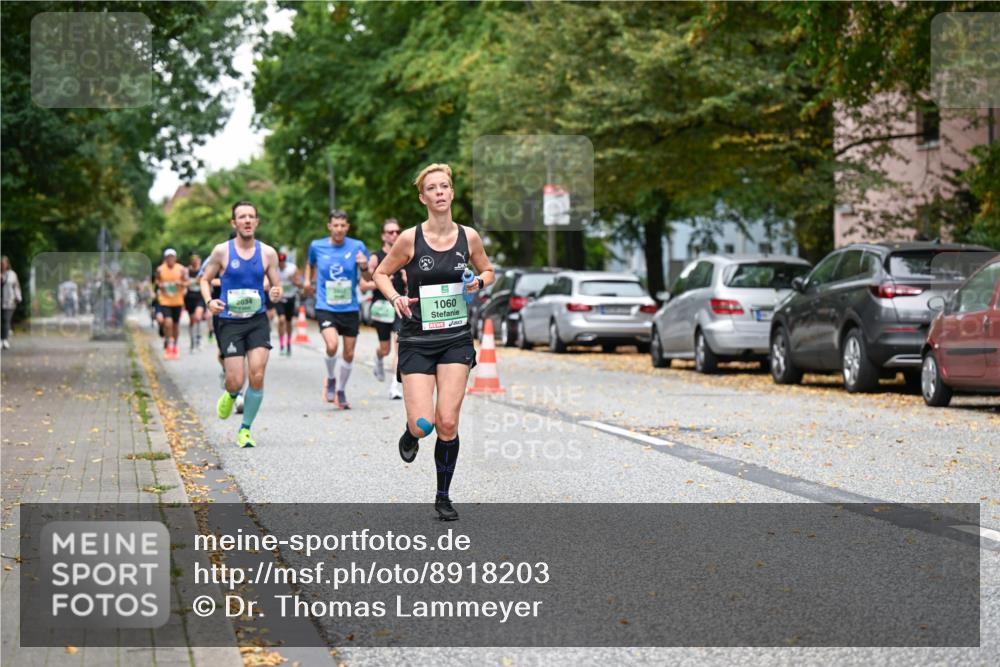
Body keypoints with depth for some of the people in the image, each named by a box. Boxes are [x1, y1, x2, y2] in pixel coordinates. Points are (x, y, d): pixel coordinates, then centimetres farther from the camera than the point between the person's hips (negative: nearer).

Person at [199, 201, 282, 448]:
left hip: (258, 320, 1)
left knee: (257, 376, -11)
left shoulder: (267, 253, 3)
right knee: (236, 382, -7)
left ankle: (245, 429, 6)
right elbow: (205, 279, 8)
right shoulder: (222, 251, -2)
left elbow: (277, 286, 10)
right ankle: (230, 395, 33)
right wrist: (209, 301, -11)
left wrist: (276, 294, -13)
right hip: (230, 322, -1)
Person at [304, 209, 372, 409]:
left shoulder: (357, 247, -4)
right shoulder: (317, 246, 0)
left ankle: (341, 390, 29)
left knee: (349, 354, 7)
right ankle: (331, 379, 5)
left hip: (350, 308, 1)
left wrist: (364, 267, -19)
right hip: (325, 308, -1)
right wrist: (308, 280, 11)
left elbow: (369, 279, -1)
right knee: (332, 345, -23)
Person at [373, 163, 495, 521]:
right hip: (417, 340, -2)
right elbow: (381, 273, 5)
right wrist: (395, 297, -14)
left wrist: (478, 283, -6)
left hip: (456, 340, 2)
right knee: (423, 425, -12)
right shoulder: (410, 238, -8)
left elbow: (488, 271, 17)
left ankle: (443, 497, 12)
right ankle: (410, 434, 28)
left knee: (447, 423, -6)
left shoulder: (469, 237, 0)